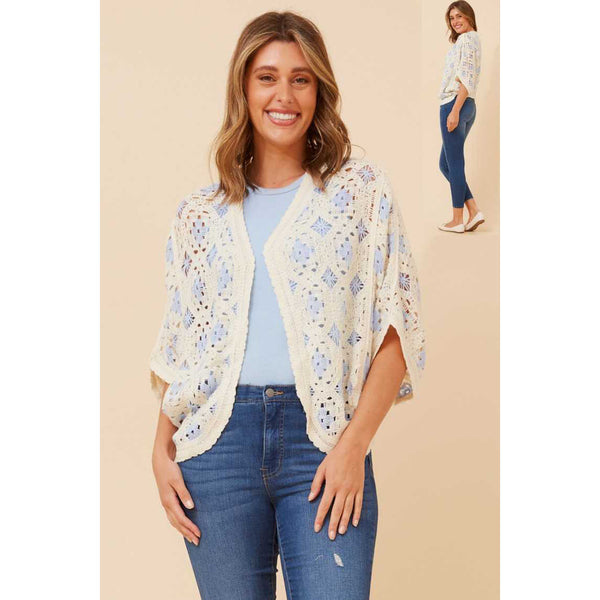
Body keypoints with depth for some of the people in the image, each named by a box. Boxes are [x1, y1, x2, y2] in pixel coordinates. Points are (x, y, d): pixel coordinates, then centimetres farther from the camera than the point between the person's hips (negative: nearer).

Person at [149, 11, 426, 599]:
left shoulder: (362, 191, 4)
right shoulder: (200, 214, 12)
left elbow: (396, 328, -1)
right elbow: (176, 346, 13)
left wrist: (355, 443, -10)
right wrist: (162, 449, 2)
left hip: (323, 439, -2)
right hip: (218, 438, 2)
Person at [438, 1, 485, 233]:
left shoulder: (466, 39, -9)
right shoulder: (473, 39, 20)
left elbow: (466, 79, -18)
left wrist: (454, 111, -21)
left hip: (454, 103, -10)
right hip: (468, 106, 10)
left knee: (454, 164, -3)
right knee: (446, 164, 13)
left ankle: (457, 220, 3)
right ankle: (474, 211, 8)